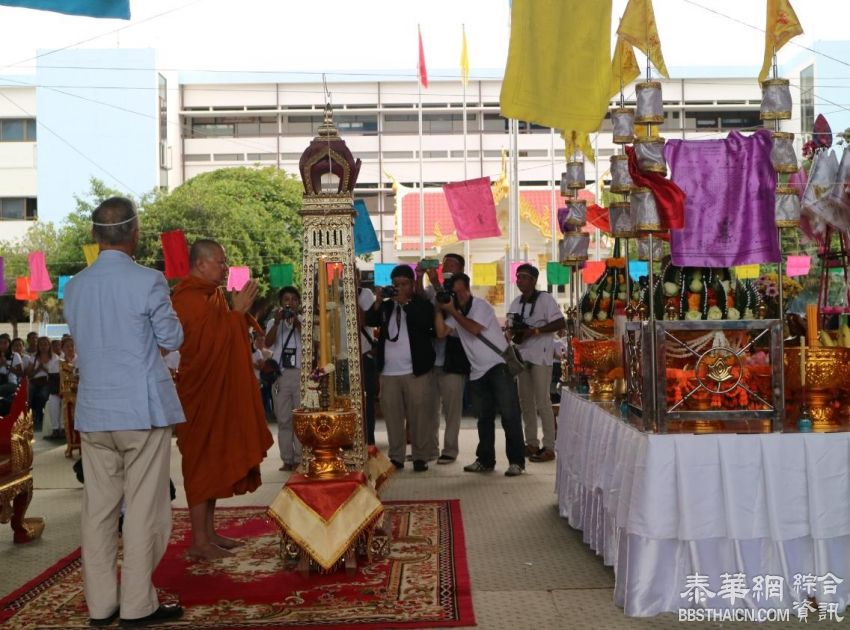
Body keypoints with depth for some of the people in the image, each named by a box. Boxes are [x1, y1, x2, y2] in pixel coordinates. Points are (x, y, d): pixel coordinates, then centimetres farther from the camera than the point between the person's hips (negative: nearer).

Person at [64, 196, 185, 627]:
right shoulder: (148, 282, -12)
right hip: (143, 410, -5)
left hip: (93, 412, 5)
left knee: (98, 509, 10)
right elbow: (172, 339, -2)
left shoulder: (74, 286, 5)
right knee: (144, 510, 3)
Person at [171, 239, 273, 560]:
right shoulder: (189, 300, -16)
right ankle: (199, 542, 1)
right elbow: (210, 343, -24)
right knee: (203, 463, -5)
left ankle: (209, 532, 21)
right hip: (202, 395, -10)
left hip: (219, 394, 10)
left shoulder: (211, 296, 15)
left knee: (216, 462, 13)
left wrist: (240, 312, 5)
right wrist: (236, 311, -19)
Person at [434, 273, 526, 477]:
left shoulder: (481, 306, -6)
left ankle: (516, 461, -7)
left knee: (509, 414, -8)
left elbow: (474, 329, -20)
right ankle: (485, 460, 21)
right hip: (477, 372, 7)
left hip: (499, 366, -7)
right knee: (484, 418, 12)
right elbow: (441, 332, -1)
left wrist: (452, 311, -14)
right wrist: (439, 309, -7)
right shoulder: (456, 313, 12)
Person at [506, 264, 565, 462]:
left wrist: (534, 331, -20)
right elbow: (512, 326, 21)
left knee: (542, 401, -8)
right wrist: (512, 331, -2)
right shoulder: (516, 302, 13)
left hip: (540, 355, -7)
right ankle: (532, 443, 19)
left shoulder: (545, 299, -8)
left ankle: (549, 447, -4)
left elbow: (561, 323, -15)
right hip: (522, 354, 7)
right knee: (525, 401, 10)